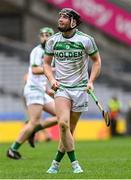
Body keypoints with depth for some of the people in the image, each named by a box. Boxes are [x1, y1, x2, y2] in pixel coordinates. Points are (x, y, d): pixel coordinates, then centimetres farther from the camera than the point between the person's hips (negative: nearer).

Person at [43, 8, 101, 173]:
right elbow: (46, 63, 14)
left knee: (70, 129, 1)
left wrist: (91, 81, -4)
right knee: (63, 123, -21)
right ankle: (74, 163, -13)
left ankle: (56, 162, 16)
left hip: (80, 88, 0)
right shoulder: (52, 41, 2)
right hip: (61, 88, 0)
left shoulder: (86, 40, -4)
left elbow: (96, 60, 7)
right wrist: (51, 79, -4)